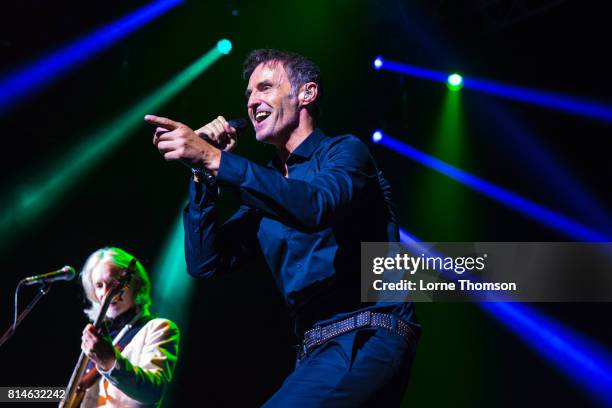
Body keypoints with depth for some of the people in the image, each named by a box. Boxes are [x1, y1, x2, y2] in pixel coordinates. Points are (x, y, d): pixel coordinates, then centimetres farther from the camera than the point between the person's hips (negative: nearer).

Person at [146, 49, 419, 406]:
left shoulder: (344, 150, -1)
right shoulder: (267, 185, 17)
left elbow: (317, 206, -25)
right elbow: (205, 263, 8)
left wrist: (215, 159, -26)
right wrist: (204, 172, 1)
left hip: (367, 337, -7)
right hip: (316, 348, 7)